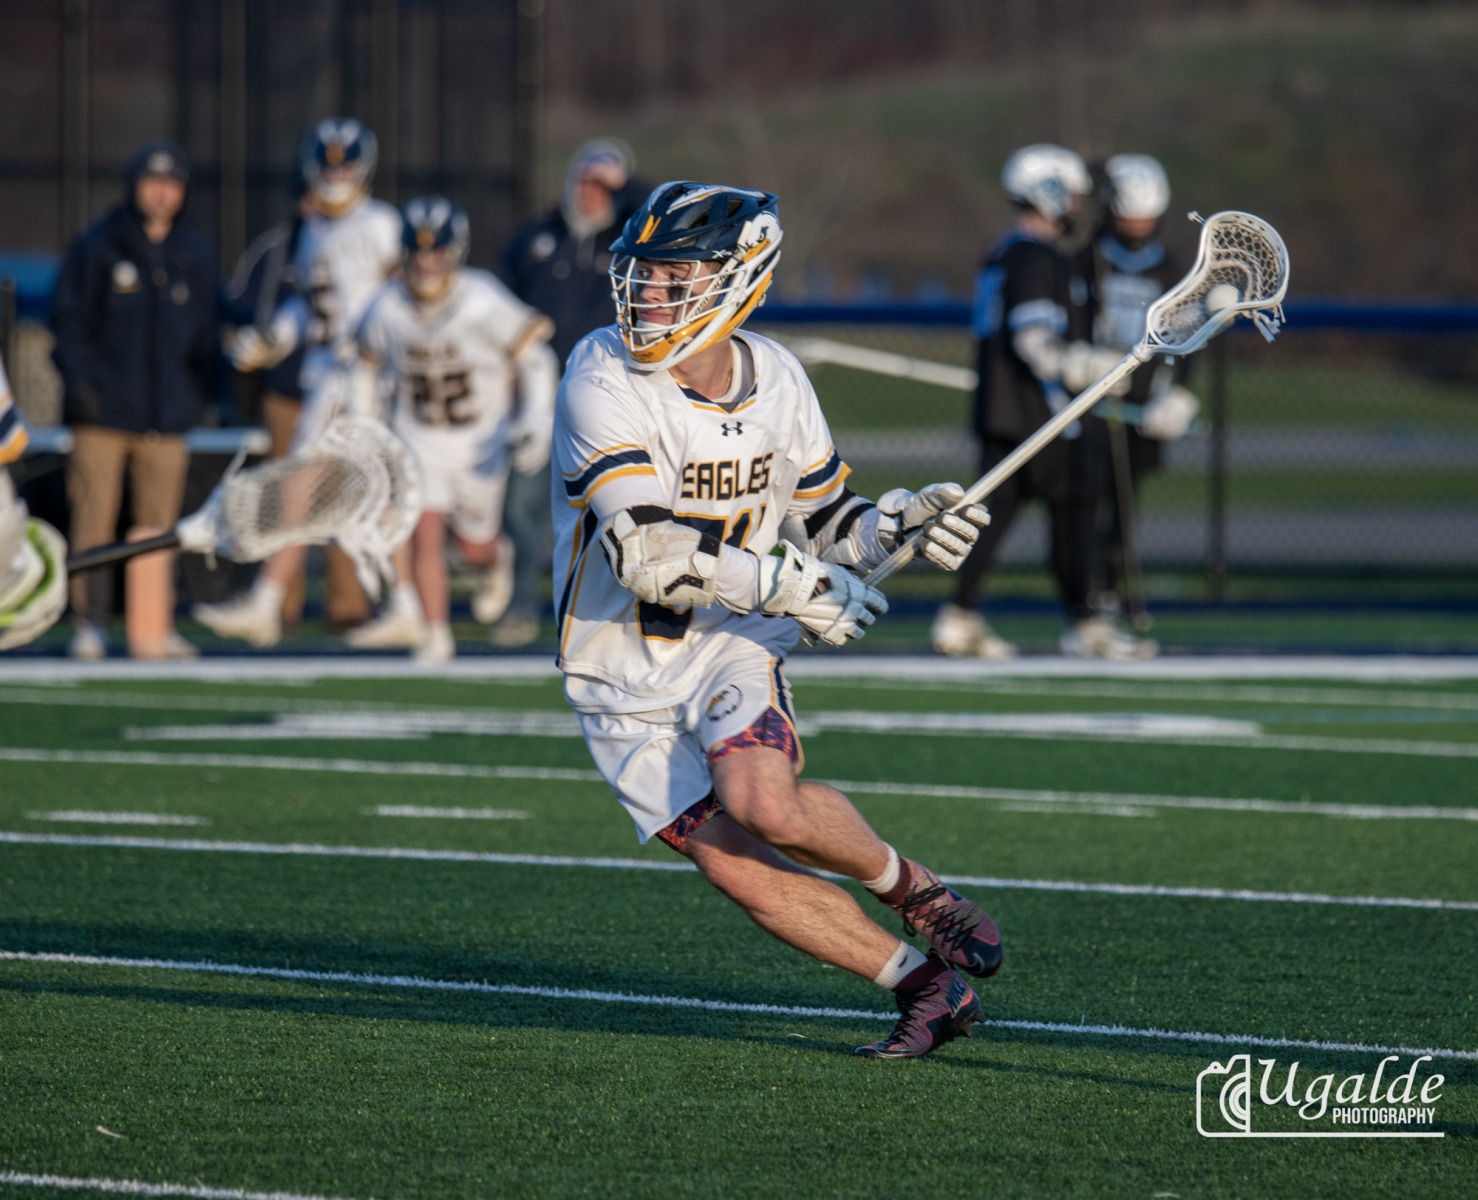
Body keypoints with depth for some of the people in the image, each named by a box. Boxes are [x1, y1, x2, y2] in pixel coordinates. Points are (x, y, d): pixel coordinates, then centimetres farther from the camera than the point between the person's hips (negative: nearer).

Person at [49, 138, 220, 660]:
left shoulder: (197, 256, 11)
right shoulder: (96, 247, 1)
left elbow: (206, 331, 18)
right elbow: (68, 319, 1)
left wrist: (204, 392, 6)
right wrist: (78, 379, -10)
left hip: (166, 414, 3)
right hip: (102, 407, -3)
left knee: (158, 526, 3)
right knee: (93, 517, -6)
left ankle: (152, 628, 6)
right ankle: (89, 623, -2)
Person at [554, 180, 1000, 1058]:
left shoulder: (775, 381, -2)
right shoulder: (606, 382, -18)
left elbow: (823, 524, 13)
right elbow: (648, 557, -26)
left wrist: (898, 523, -7)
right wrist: (791, 588, -26)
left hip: (734, 649, 1)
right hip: (625, 674, -1)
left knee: (764, 804, -27)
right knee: (741, 871, -9)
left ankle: (910, 887, -1)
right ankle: (927, 986, 5)